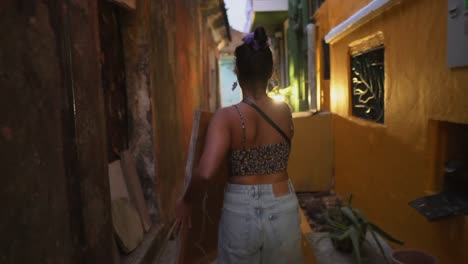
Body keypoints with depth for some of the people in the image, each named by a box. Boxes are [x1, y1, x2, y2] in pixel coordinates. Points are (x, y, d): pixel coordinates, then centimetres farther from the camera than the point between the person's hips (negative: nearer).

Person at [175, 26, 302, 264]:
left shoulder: (227, 117, -17)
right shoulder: (284, 112, -5)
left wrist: (185, 200, -7)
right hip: (282, 208, 3)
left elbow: (206, 172, -25)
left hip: (240, 211, -2)